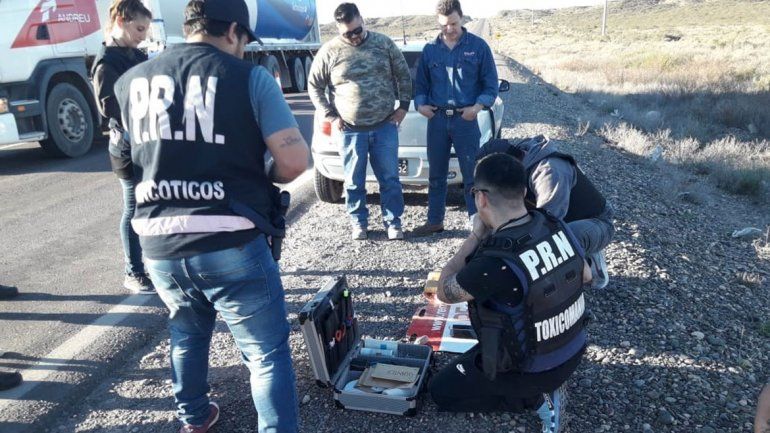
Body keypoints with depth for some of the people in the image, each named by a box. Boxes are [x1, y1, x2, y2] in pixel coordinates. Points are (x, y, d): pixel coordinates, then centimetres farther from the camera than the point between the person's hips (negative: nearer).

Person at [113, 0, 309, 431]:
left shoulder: (131, 82, 9)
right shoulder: (249, 77, -6)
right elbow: (295, 159, -13)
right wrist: (265, 180, 8)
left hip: (159, 243, 6)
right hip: (230, 243, -5)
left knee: (187, 334, 28)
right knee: (268, 353, 6)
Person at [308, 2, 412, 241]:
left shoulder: (384, 43, 2)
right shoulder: (329, 51, -2)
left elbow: (404, 75, 10)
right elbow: (314, 87, 5)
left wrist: (403, 106, 4)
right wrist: (331, 116, -1)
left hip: (385, 126, 1)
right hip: (350, 130, -1)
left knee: (390, 178, 5)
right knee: (354, 182, 8)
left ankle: (393, 222, 17)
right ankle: (359, 223, 24)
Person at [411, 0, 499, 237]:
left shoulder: (478, 46, 0)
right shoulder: (430, 49, 8)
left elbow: (491, 83, 1)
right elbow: (420, 83, 16)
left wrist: (478, 106, -13)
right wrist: (420, 104, -3)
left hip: (465, 120, -3)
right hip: (437, 119, 3)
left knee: (471, 175, 0)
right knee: (436, 175, 11)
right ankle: (435, 221, 23)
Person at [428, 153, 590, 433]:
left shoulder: (495, 262, -34)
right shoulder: (555, 226, -12)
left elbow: (444, 292, -14)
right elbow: (585, 275, 7)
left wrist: (476, 237, -11)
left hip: (533, 368, -7)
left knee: (441, 391, 12)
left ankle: (537, 398, 4)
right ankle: (546, 386, 16)